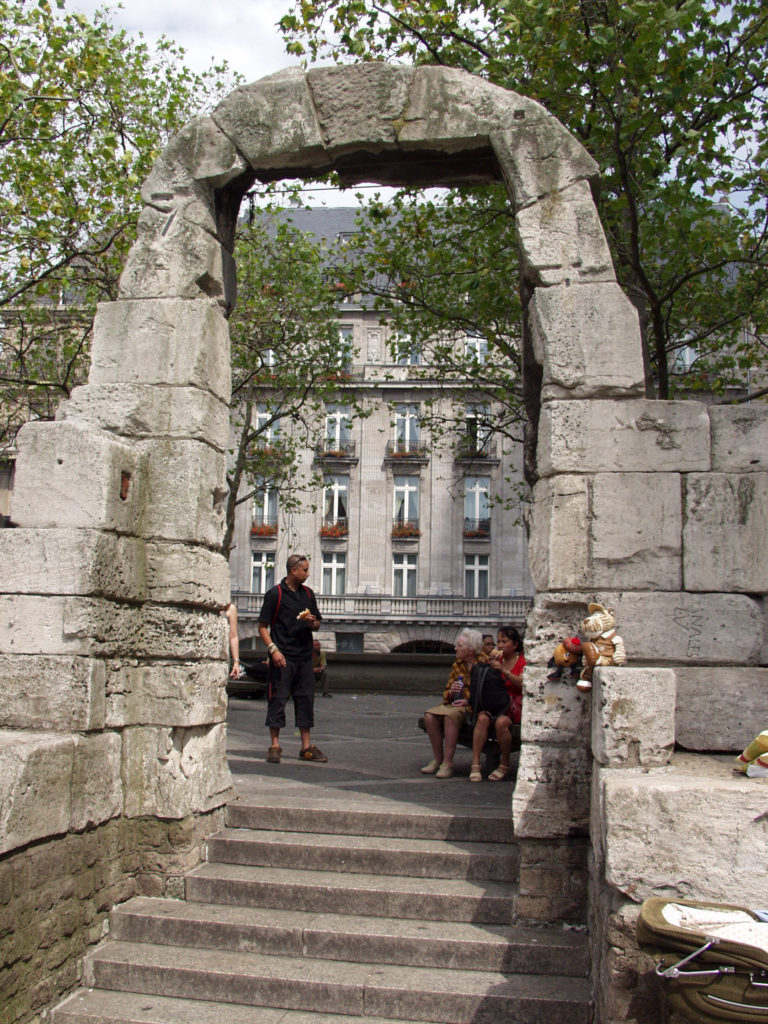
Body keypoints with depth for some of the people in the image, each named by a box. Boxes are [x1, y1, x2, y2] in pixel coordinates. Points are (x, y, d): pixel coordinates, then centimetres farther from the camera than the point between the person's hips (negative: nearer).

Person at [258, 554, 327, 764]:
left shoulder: (308, 593, 14)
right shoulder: (275, 594, -4)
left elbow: (317, 624, 20)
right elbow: (263, 626, -5)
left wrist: (312, 622, -3)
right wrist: (273, 649, -16)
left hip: (304, 656, 6)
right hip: (282, 657, -6)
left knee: (306, 699, 7)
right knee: (278, 699, -4)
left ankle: (307, 747, 14)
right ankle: (274, 745, 4)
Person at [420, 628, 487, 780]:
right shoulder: (457, 665, 15)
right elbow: (446, 693, 18)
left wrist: (469, 702, -18)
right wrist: (451, 692, -6)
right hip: (454, 704, 6)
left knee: (450, 716, -35)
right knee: (429, 716, -21)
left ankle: (447, 763, -29)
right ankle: (437, 759, -11)